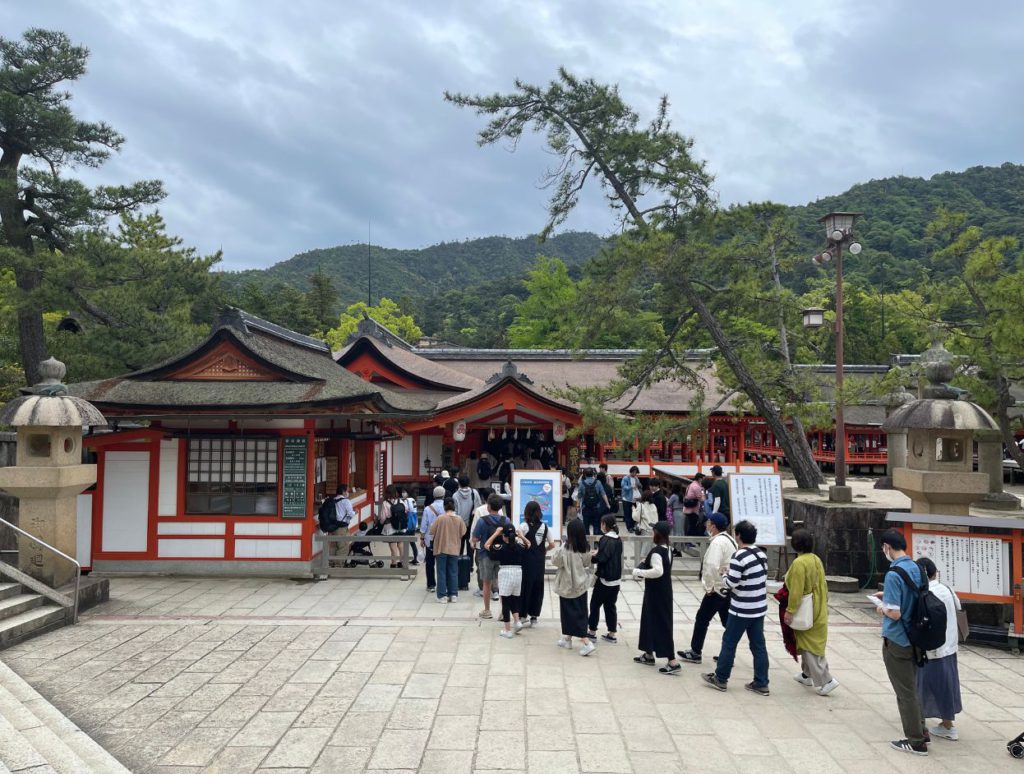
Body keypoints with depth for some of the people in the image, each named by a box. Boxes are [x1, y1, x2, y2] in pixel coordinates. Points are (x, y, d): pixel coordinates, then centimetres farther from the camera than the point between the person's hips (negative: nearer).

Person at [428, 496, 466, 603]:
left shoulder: (440, 518, -13)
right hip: (454, 549, 2)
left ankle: (442, 595, 6)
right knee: (453, 572, 11)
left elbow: (432, 532, -8)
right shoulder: (459, 519, -6)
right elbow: (463, 533, 2)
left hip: (441, 549, -2)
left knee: (442, 572, 5)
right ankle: (454, 595, 13)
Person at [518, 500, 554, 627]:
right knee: (538, 588, 10)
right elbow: (552, 544, 6)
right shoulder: (544, 526, 4)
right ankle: (534, 616, 14)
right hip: (539, 562, 3)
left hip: (526, 562, -3)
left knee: (525, 587, 6)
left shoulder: (524, 526, -8)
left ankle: (522, 615, 9)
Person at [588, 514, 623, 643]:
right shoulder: (618, 539, 9)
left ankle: (592, 631, 10)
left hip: (605, 578, -8)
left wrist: (592, 557, -5)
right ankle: (611, 634, 14)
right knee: (610, 606, 12)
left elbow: (601, 558, -22)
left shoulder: (605, 539, -16)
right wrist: (598, 553, 9)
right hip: (616, 579, 8)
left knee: (595, 604, 5)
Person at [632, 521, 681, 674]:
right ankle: (649, 655, 31)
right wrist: (646, 564, 7)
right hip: (663, 591, 10)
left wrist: (639, 572, -25)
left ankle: (673, 661, -2)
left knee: (661, 625, -4)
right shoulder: (666, 549, 8)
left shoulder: (656, 551, -22)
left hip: (657, 593, -10)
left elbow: (658, 571, -34)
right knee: (651, 621, 20)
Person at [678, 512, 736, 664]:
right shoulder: (729, 539, 9)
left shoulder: (717, 542, -21)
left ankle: (695, 653, 11)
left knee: (702, 619, 3)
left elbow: (712, 566, -31)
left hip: (717, 589, -9)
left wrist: (709, 586, -18)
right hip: (728, 588, 9)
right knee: (727, 620, 13)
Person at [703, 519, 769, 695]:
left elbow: (731, 583, -19)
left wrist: (725, 574, 1)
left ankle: (720, 678, 16)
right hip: (760, 608, 7)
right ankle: (761, 684, 14)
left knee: (729, 643, 6)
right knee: (758, 645, 10)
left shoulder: (739, 557, -19)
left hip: (742, 610, -7)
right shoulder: (762, 555, 6)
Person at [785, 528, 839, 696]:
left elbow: (796, 590, -24)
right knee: (809, 643, 20)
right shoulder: (816, 559, 4)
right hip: (818, 609, 9)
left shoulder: (799, 563, -23)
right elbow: (821, 584, 11)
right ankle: (808, 674, 32)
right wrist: (823, 603, 20)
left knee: (810, 646, 0)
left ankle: (826, 680, -3)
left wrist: (790, 611, -19)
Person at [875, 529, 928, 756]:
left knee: (905, 692, 5)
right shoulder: (916, 568, 1)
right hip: (913, 638, 8)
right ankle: (920, 732, 30)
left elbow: (895, 613, -25)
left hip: (896, 641, -8)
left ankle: (916, 742, 14)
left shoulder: (894, 574, -24)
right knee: (912, 688, 21)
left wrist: (883, 609, -5)